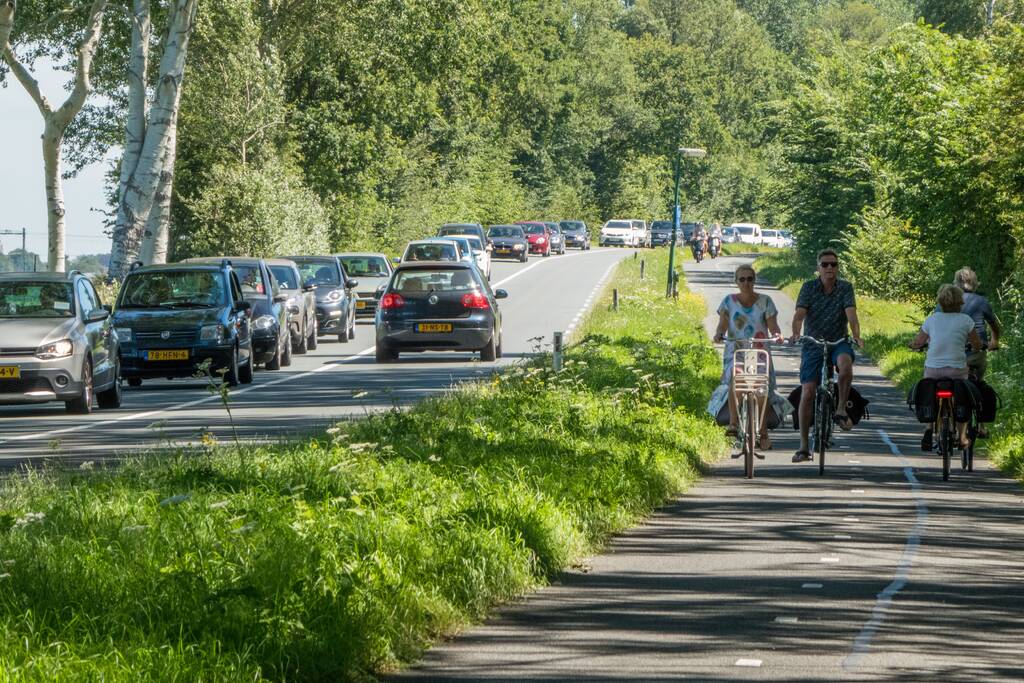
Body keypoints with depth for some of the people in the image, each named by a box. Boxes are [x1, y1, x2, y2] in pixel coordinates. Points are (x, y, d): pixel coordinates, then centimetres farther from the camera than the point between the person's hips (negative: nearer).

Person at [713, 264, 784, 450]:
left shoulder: (765, 301, 4)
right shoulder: (729, 301, 4)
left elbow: (772, 326, -1)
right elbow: (722, 324, -3)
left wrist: (777, 334, -24)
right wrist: (719, 334, -25)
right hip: (735, 350, 0)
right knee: (734, 378, -29)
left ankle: (763, 434, 8)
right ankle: (733, 422, -22)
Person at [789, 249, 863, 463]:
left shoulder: (845, 288, -1)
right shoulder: (809, 287, -3)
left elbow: (851, 313, -14)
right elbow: (800, 314, -14)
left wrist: (856, 336, -32)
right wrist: (796, 335, -33)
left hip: (838, 341, -1)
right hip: (813, 343, 1)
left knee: (845, 363, -37)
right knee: (807, 393, -6)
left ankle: (841, 409, -18)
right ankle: (804, 447, 3)